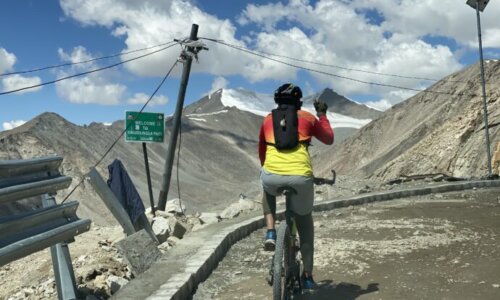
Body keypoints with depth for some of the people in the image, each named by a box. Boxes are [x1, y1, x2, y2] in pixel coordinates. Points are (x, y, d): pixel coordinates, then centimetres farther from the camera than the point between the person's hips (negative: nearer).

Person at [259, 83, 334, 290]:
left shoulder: (268, 119, 21)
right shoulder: (307, 118, 16)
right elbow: (329, 139, 27)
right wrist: (322, 115, 39)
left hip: (272, 176, 1)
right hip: (301, 177, -1)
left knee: (268, 192, 40)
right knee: (305, 222, 23)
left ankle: (270, 232, 20)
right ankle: (307, 275, 24)